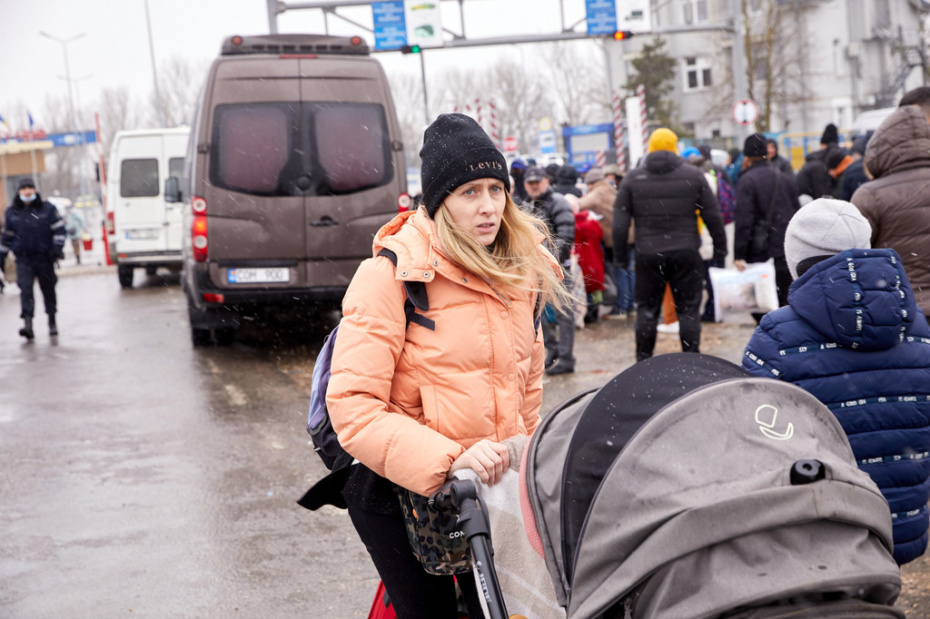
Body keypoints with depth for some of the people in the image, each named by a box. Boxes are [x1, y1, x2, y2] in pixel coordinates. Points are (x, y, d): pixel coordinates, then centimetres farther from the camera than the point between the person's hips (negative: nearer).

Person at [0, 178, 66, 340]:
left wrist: (57, 247, -12)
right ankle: (28, 323, -22)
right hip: (23, 258, 0)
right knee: (25, 288, -15)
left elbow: (58, 229, 0)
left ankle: (52, 322, 25)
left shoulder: (47, 208, 0)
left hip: (44, 257, 0)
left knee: (48, 289, 9)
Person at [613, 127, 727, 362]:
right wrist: (720, 248, 12)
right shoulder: (694, 176, 1)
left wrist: (620, 256, 6)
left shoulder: (632, 178, 3)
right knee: (688, 309, 5)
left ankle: (643, 361, 12)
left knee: (646, 309, 10)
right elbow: (712, 216, 3)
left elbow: (620, 222, 0)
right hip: (686, 253, -1)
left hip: (647, 254, 1)